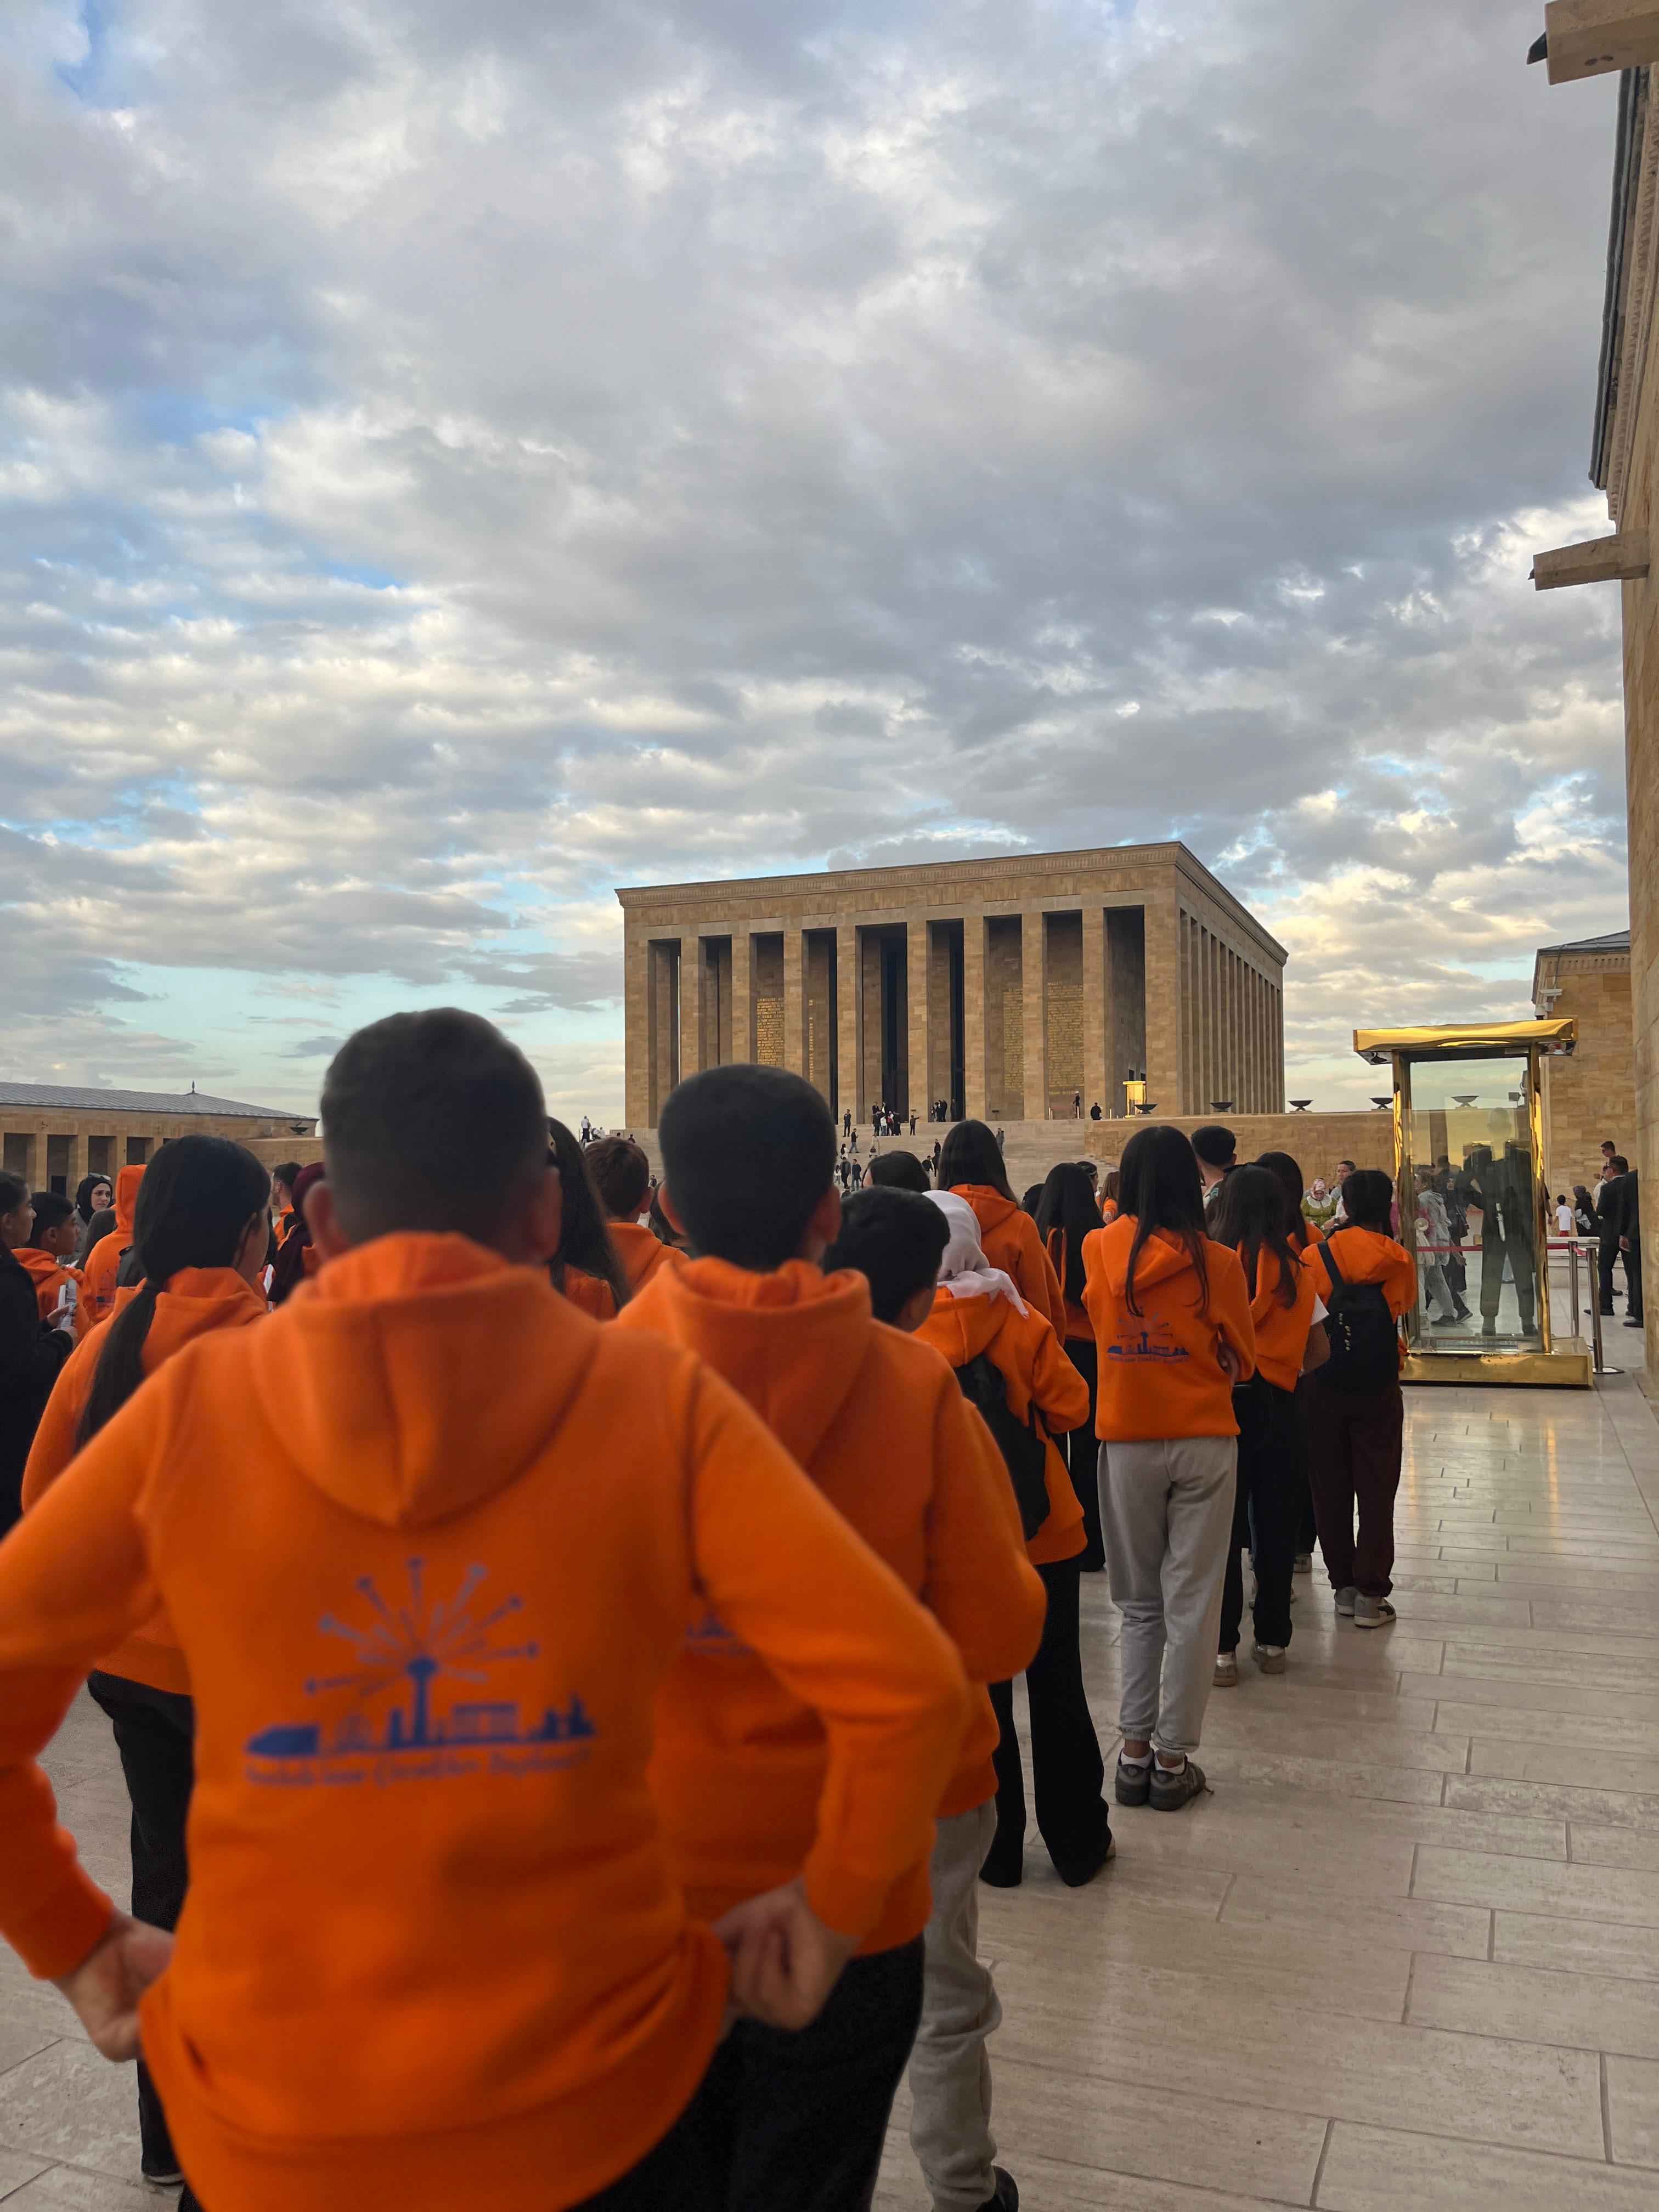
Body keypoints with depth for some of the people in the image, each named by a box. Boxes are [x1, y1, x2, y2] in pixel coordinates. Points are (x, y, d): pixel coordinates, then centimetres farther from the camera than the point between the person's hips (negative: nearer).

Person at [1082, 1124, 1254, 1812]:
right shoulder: (1217, 1262, -8)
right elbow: (1243, 1360, 4)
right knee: (1192, 1603, 7)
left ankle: (1135, 1751, 17)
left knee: (1138, 1603, 15)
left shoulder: (1099, 1251, -4)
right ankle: (1173, 1759, 13)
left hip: (1125, 1442, 2)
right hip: (1203, 1443, -1)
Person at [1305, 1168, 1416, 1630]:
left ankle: (1344, 1585, 19)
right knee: (1376, 1491, 6)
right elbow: (1405, 1306, 10)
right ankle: (1371, 1595, 6)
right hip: (1378, 1388, 0)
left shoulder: (1315, 1257, -8)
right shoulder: (1399, 1260, -6)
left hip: (1326, 1385, 1)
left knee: (1331, 1488, 12)